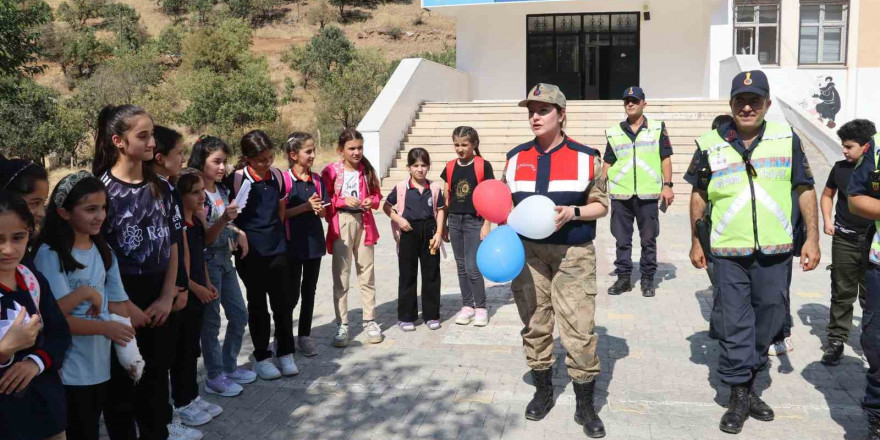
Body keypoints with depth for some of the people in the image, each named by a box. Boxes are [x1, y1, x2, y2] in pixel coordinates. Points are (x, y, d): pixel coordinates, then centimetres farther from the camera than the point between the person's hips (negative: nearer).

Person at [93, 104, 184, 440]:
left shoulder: (161, 188, 5)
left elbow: (171, 245, 7)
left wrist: (167, 297, -2)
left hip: (160, 298, 5)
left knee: (157, 376, 16)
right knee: (121, 382, 9)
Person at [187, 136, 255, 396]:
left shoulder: (222, 190, 6)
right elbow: (204, 238, -17)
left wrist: (238, 232, 1)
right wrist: (224, 219, -31)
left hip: (225, 259, 8)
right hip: (207, 261, -8)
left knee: (239, 315, 13)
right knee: (211, 321, 1)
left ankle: (229, 367, 28)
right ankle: (214, 378, 13)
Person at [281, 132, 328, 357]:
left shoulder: (317, 179, 6)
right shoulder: (284, 179, -10)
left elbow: (323, 211, 10)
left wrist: (319, 208, -12)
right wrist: (306, 206, -20)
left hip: (314, 240, 5)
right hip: (293, 243, -5)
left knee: (309, 291, 10)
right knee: (292, 292, 2)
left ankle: (304, 335, 20)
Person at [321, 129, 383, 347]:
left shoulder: (367, 170, 5)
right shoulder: (331, 171, -7)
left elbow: (376, 194, 13)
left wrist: (371, 201, -8)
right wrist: (343, 201, -19)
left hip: (363, 223, 3)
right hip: (341, 224, -3)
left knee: (367, 274, 9)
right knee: (341, 277, 2)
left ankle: (370, 321, 18)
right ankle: (342, 325, 10)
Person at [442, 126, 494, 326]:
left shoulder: (483, 166, -6)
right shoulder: (450, 167, 6)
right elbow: (446, 198, 11)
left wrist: (486, 224, -9)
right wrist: (444, 224, 11)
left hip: (474, 221, -5)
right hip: (455, 221, 5)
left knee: (472, 267, -6)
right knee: (461, 266, 10)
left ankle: (481, 308, 8)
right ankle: (467, 306, 20)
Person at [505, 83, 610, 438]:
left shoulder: (586, 157, -1)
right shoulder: (516, 157, 7)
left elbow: (601, 205, 2)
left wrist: (573, 212, -17)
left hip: (573, 254, -3)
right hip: (528, 252, 3)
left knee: (579, 331, -4)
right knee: (535, 326, 11)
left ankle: (585, 407, 11)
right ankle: (543, 392, 29)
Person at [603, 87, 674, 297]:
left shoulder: (657, 129, 5)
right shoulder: (614, 132, 9)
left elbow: (665, 159, 4)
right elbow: (607, 162, 11)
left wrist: (667, 185, -4)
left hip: (648, 194, -1)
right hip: (620, 194, 2)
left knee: (649, 239, 5)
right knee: (622, 239, 7)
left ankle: (648, 279, 16)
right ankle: (623, 277, 17)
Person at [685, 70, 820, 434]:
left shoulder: (787, 139, 2)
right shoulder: (710, 145, 1)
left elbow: (805, 189, 6)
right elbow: (699, 194, 8)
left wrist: (812, 238, 1)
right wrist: (696, 241, 8)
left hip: (775, 252, 1)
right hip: (729, 253, -1)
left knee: (769, 319, 11)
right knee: (735, 324, 3)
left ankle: (746, 379, 31)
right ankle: (739, 396, 15)